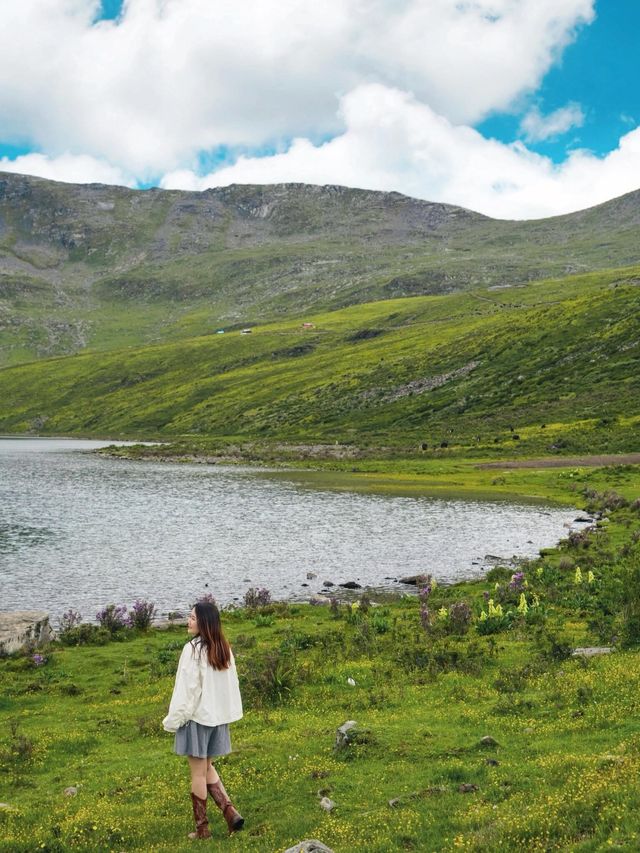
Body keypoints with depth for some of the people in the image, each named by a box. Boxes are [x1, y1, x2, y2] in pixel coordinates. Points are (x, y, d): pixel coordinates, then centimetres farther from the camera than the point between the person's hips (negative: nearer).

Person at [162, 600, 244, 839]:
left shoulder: (193, 649, -18)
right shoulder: (224, 648, 3)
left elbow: (187, 688, -17)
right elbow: (231, 685, 8)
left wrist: (174, 719, -9)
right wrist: (228, 713, 16)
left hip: (197, 715, -7)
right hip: (218, 715, 7)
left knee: (198, 772, 5)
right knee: (207, 767, 21)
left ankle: (202, 828, 14)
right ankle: (230, 812, 9)